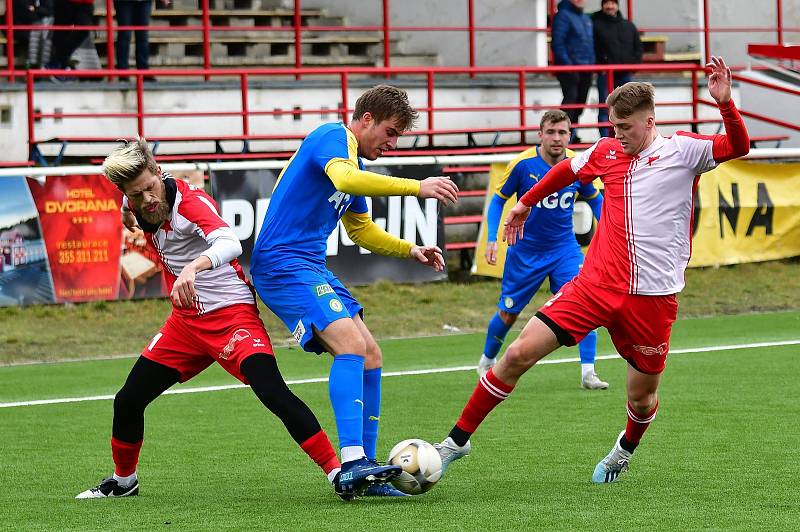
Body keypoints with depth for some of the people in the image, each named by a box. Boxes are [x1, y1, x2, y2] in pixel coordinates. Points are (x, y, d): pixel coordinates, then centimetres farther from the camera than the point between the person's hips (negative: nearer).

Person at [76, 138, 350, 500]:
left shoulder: (191, 202, -22)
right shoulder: (135, 206, -1)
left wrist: (193, 267, -59)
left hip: (231, 313, -7)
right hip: (186, 319, 7)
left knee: (274, 394, -26)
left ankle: (337, 473, -23)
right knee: (128, 401, 9)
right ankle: (123, 481, 33)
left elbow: (230, 243, -44)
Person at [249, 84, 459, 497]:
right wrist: (416, 187, -34)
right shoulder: (333, 137, -8)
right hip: (282, 264, -10)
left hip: (311, 269, 10)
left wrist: (411, 251, 18)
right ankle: (352, 462, -33)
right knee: (351, 344, -24)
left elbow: (362, 231, 33)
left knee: (370, 357, 7)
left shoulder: (355, 160, 21)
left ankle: (363, 470, 9)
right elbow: (344, 179, -32)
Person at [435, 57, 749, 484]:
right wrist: (526, 201, 38)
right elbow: (566, 170, 29)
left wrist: (724, 102, -31)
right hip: (596, 284, 2)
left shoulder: (683, 151, -3)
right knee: (520, 354, -9)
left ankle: (626, 448, 45)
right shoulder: (606, 152, 8)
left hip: (652, 297, -2)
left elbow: (738, 147, -17)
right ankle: (457, 440, 1)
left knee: (641, 396, 7)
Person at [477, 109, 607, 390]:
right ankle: (487, 361, 37)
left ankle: (588, 373, -14)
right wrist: (491, 238, -14)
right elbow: (498, 200, -4)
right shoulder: (523, 164, -16)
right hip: (525, 251, -1)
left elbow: (595, 199, 9)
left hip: (565, 248, 1)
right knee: (508, 314, 10)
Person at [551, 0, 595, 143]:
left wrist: (592, 63, 14)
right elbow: (558, 42, -15)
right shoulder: (563, 16, -8)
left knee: (580, 103, 10)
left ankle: (572, 135, 19)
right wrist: (567, 64, -20)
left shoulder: (586, 18, 18)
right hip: (569, 68, -8)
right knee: (570, 98, -15)